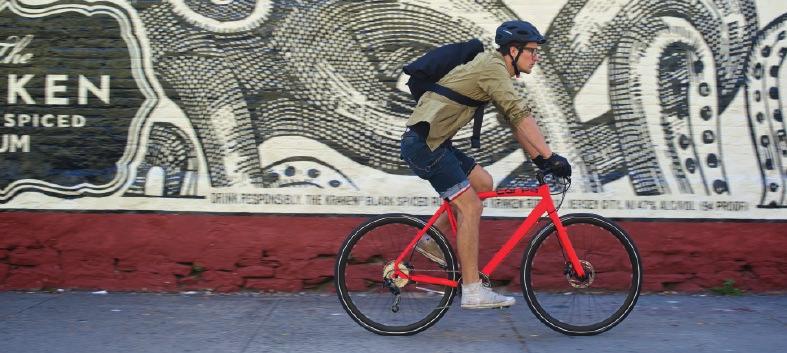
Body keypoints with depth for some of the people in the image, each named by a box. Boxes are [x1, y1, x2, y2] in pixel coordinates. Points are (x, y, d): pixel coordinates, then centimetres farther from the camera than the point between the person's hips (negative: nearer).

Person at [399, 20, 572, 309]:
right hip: (423, 142, -10)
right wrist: (549, 157, -24)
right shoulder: (493, 66, -13)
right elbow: (520, 115, -23)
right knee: (470, 207, -10)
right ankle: (473, 292, -6)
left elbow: (514, 121, 18)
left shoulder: (496, 70, 18)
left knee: (482, 183, 14)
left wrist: (539, 159, 12)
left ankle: (432, 239, 18)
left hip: (434, 142, 10)